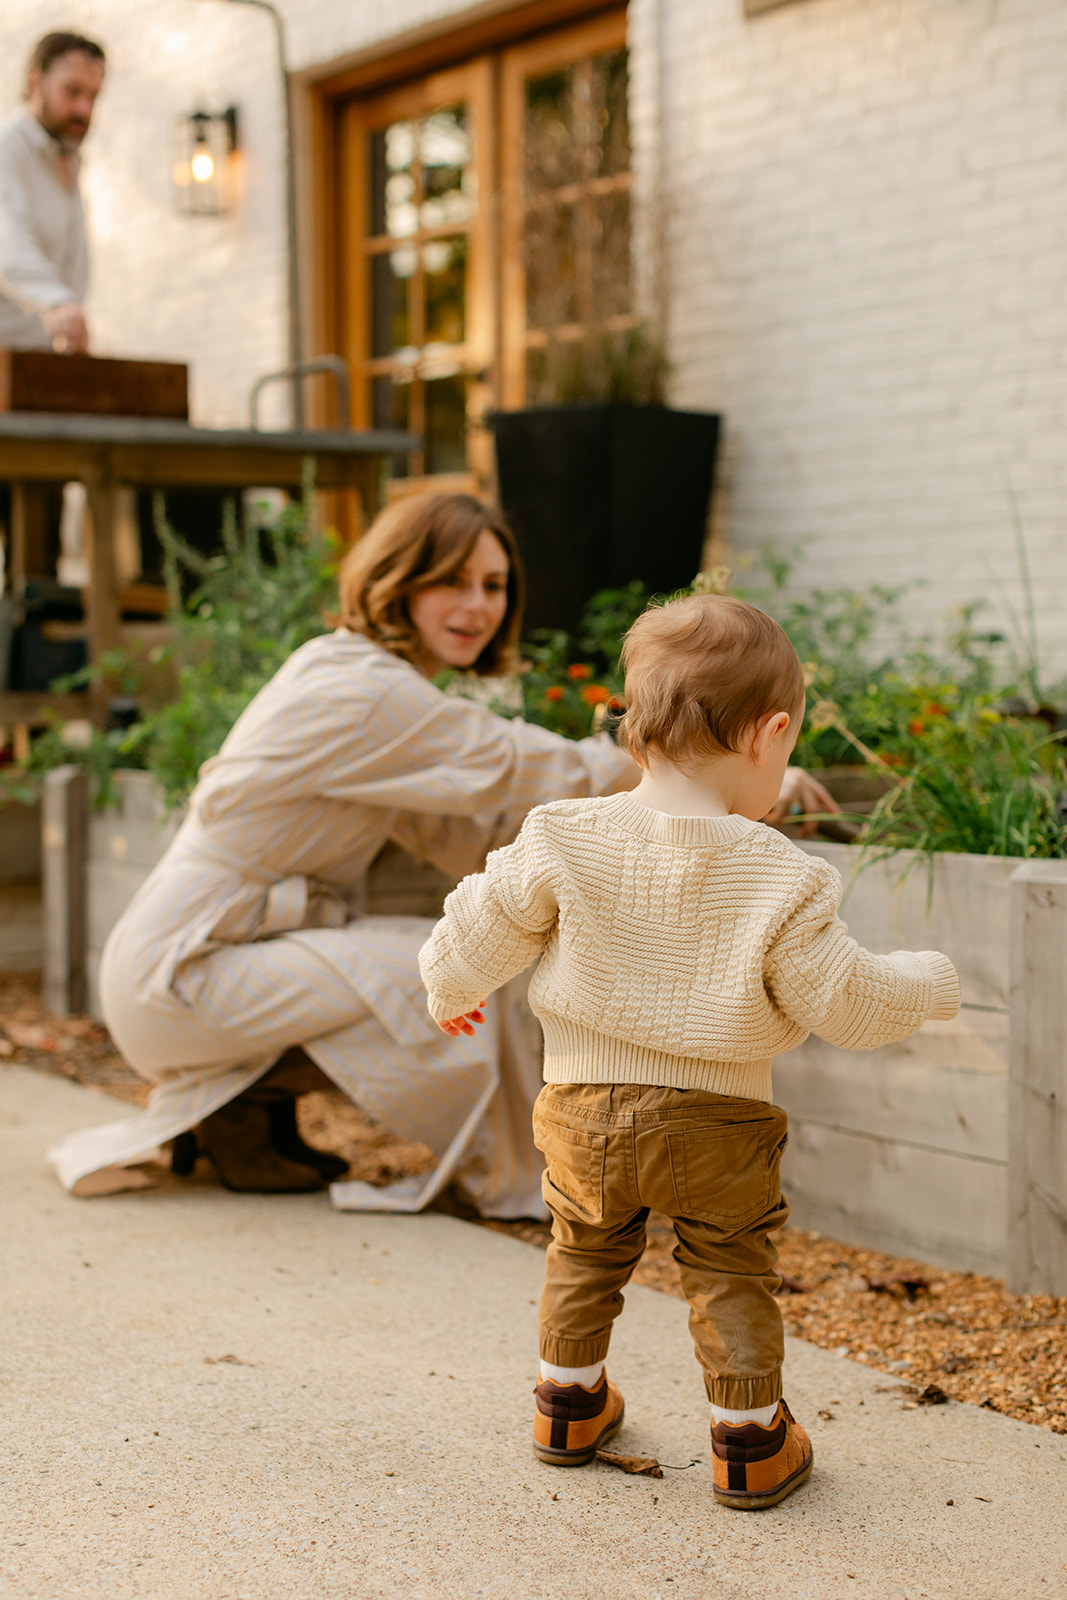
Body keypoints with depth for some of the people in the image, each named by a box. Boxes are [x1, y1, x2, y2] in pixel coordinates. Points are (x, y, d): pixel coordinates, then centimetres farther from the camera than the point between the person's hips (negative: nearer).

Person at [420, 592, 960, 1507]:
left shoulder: (565, 841, -11)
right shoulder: (781, 883, -17)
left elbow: (479, 932, 0)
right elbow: (846, 1004, -10)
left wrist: (451, 993, 22)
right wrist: (927, 984, 10)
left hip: (585, 1107, 3)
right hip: (718, 1124, -2)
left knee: (584, 1256, 23)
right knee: (730, 1273, 15)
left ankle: (568, 1407, 37)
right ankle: (749, 1443, 21)